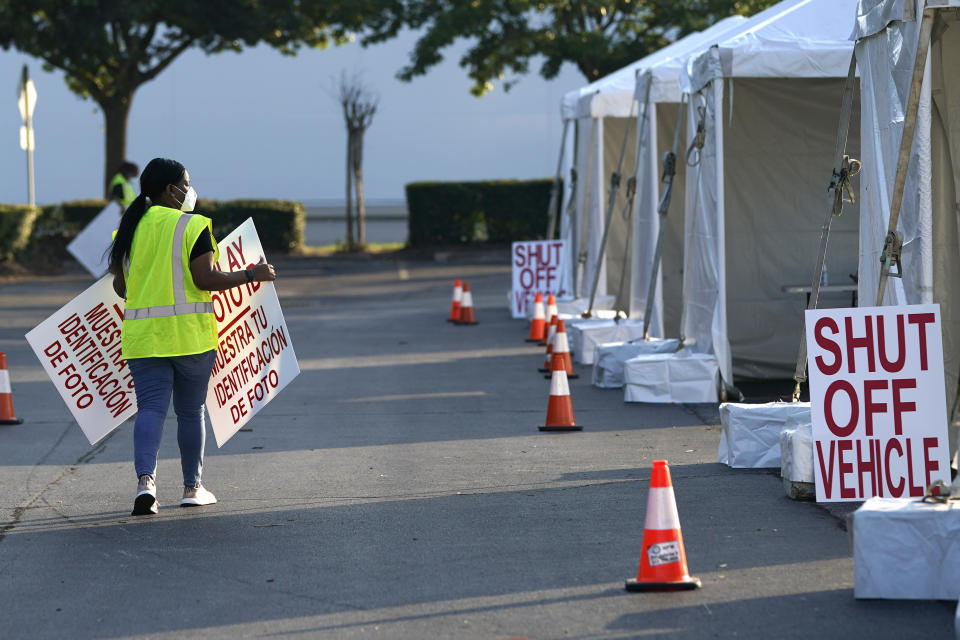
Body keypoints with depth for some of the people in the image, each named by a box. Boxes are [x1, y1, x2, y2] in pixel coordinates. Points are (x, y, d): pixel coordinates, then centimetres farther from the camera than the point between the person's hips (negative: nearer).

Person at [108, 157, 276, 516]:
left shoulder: (130, 228, 8)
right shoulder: (192, 226, -7)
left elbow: (120, 287, 11)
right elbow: (205, 279, -14)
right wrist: (252, 275, -4)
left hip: (142, 336, 3)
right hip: (190, 335, -3)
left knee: (150, 407, -2)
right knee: (190, 411, 10)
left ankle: (145, 479, -24)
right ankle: (192, 487, 18)